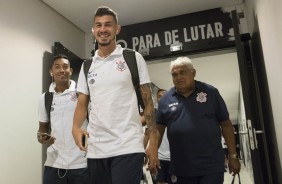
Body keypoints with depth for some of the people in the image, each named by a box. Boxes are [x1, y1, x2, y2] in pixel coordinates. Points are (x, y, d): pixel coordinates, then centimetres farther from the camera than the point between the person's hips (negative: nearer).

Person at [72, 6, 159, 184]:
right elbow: (82, 104, 13)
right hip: (95, 149, 5)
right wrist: (76, 128, -8)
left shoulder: (134, 58, 0)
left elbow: (148, 102, -1)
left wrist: (153, 143, -6)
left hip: (127, 147, -4)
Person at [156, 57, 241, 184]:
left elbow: (226, 125, 4)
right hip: (181, 168, 2)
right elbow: (158, 130, 6)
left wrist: (233, 156, 2)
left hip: (211, 165, -2)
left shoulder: (210, 92, 0)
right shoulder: (166, 99, 3)